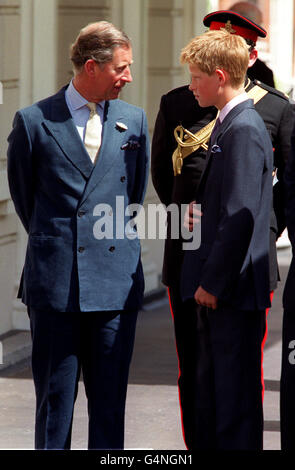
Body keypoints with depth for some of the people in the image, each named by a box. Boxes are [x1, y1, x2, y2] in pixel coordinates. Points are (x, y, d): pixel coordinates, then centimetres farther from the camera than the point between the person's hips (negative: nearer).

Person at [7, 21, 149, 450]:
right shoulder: (34, 121, -2)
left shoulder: (133, 120, 8)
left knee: (109, 396, 6)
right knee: (55, 396, 2)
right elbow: (23, 196, 10)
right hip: (55, 282, -3)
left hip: (117, 280, 3)